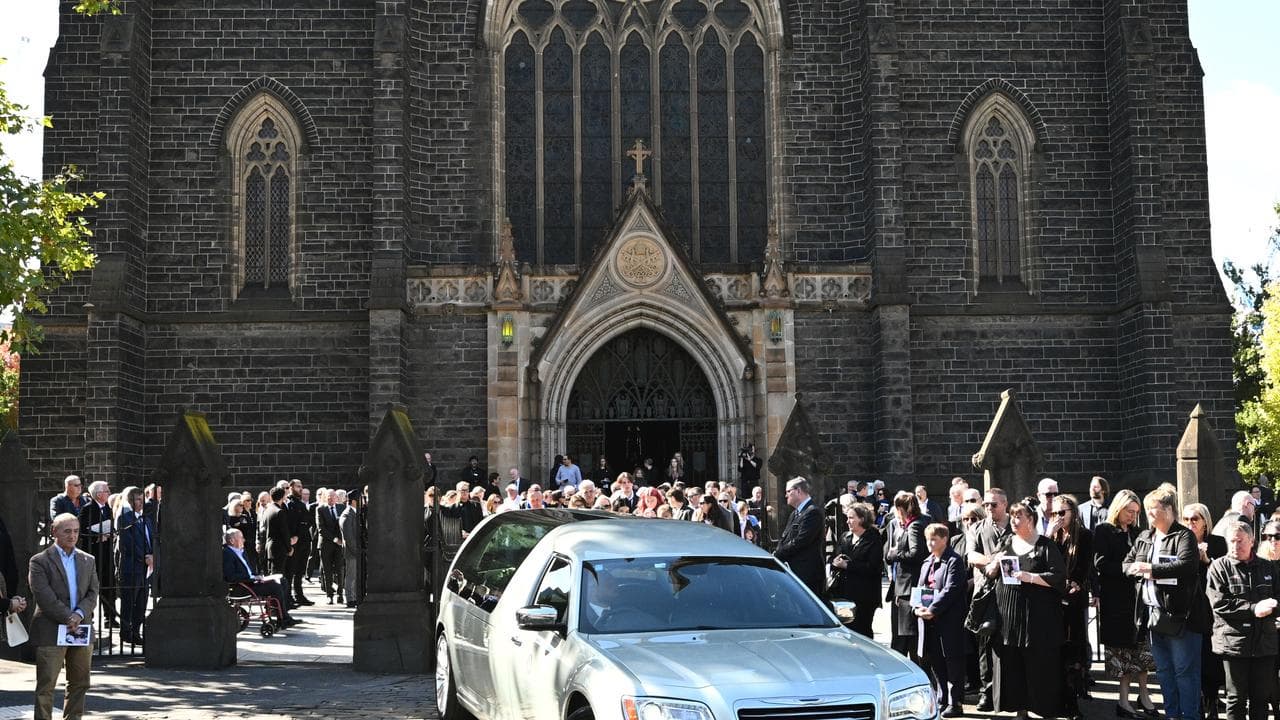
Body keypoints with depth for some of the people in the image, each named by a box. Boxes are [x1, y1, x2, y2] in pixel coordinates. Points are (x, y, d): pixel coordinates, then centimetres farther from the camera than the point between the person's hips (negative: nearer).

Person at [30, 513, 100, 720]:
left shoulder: (88, 561, 14)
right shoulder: (39, 561, -2)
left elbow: (93, 593, 7)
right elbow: (44, 597, -11)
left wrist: (79, 615, -11)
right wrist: (68, 618, -16)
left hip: (81, 629, 5)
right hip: (51, 631, -5)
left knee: (80, 683, 9)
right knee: (46, 685, -3)